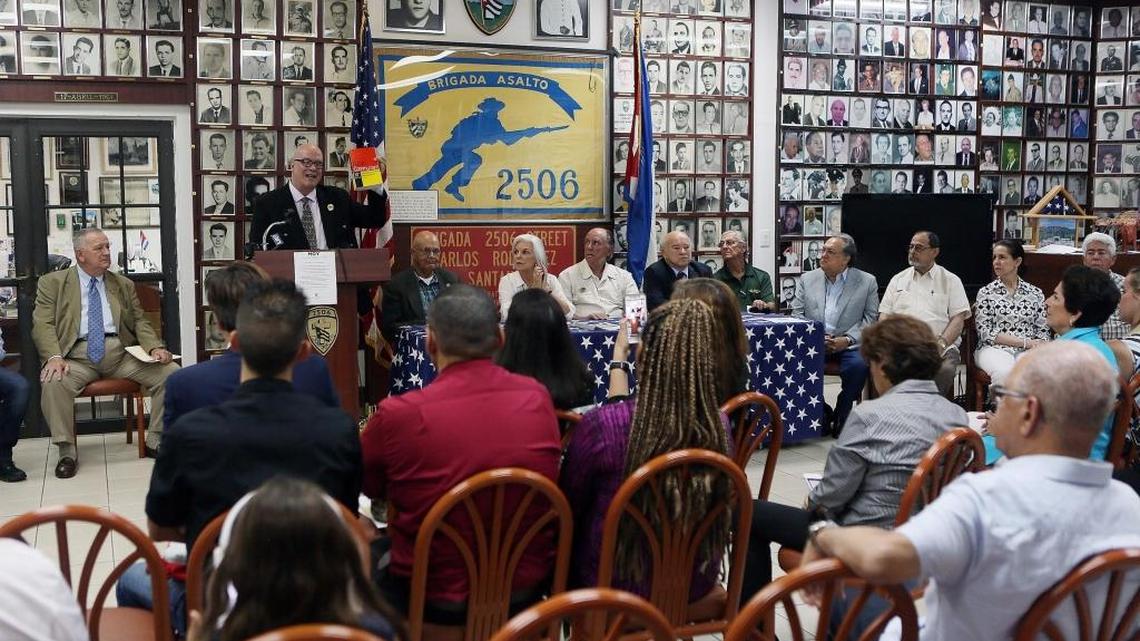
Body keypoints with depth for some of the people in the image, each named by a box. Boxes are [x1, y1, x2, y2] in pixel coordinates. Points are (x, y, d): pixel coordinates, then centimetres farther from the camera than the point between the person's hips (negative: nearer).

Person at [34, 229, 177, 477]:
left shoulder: (124, 285, 19)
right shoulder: (53, 283, 9)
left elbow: (140, 321, 16)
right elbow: (43, 324, 0)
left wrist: (155, 347, -5)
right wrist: (54, 357, -20)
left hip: (121, 353, 3)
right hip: (77, 354, -2)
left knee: (171, 372, -19)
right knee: (52, 381, -35)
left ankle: (155, 441, -6)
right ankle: (67, 451, -19)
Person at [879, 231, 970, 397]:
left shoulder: (951, 281, 14)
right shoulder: (898, 280, 22)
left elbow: (958, 318, 4)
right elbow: (885, 314, 17)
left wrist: (941, 343, -13)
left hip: (938, 344, -2)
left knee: (946, 368, -35)